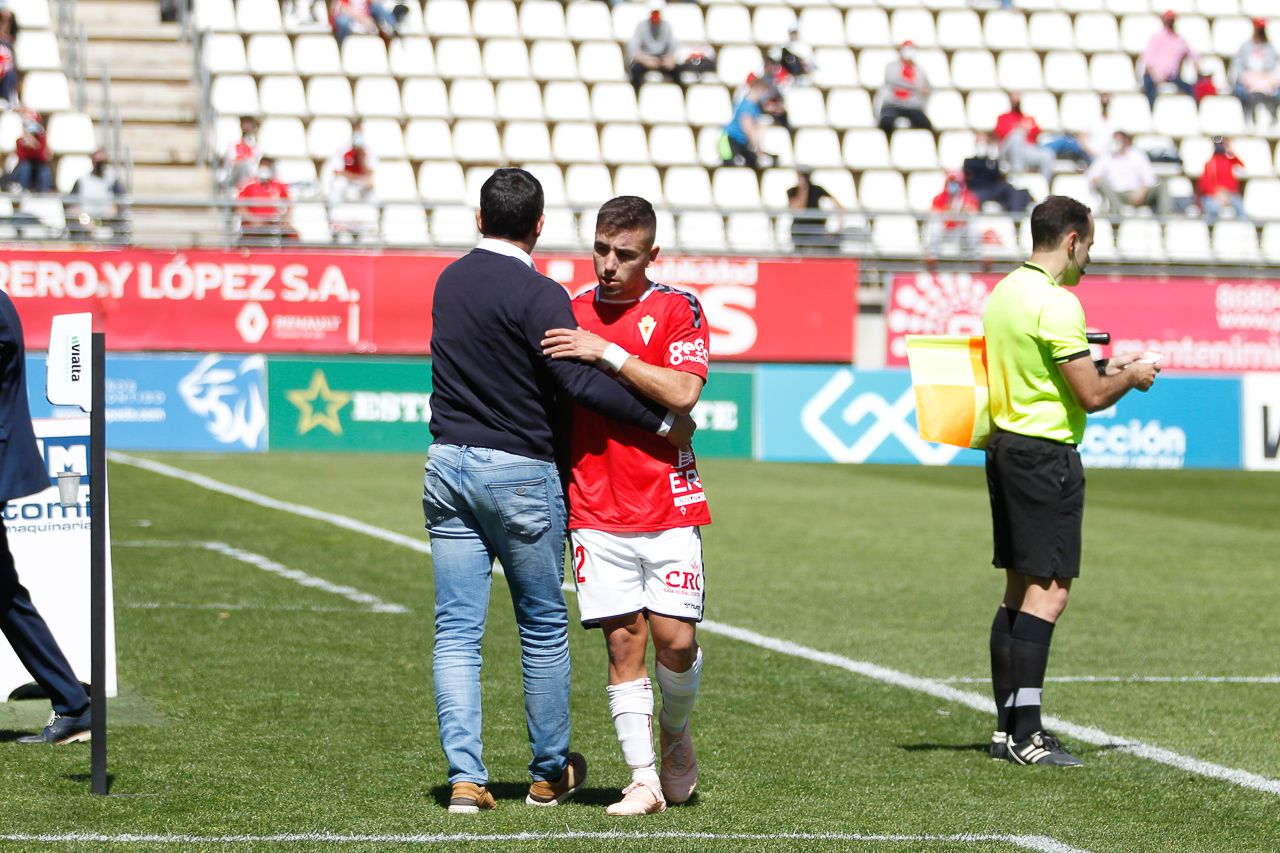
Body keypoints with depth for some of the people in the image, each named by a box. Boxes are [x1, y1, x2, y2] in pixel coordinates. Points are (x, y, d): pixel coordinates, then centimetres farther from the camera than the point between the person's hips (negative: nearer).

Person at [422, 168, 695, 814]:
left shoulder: (451, 281, 8)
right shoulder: (537, 296, -13)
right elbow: (579, 381, -21)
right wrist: (664, 421, -15)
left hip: (448, 466, 5)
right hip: (519, 471, -5)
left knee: (456, 631, 3)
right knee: (543, 628, 10)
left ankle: (465, 778, -4)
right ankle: (550, 773, 21)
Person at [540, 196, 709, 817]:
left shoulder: (678, 310, 1)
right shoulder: (569, 313, 10)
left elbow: (682, 393, -14)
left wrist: (608, 353, -17)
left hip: (669, 504, -2)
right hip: (595, 509, 2)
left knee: (675, 641, -6)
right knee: (623, 643, -4)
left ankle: (675, 733, 23)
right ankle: (644, 778, 1)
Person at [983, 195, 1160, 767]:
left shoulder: (1004, 292, 13)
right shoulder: (1055, 303, -16)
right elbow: (1091, 397, -17)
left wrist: (1102, 368, 22)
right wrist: (1131, 377, 2)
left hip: (1005, 447, 10)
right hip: (1045, 455, -10)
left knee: (1019, 588, 13)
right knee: (1048, 591, -9)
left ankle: (1008, 727, 16)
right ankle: (1025, 735, -11)